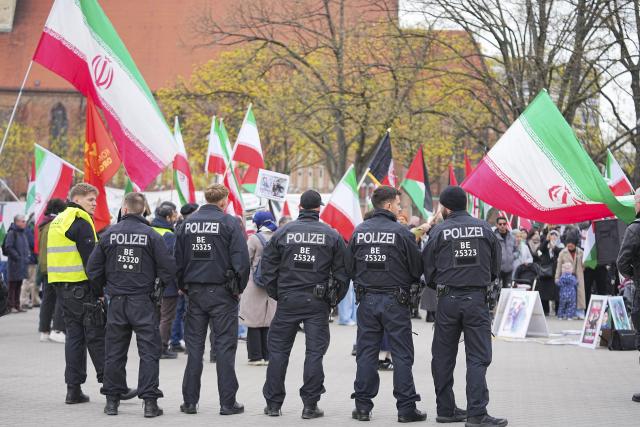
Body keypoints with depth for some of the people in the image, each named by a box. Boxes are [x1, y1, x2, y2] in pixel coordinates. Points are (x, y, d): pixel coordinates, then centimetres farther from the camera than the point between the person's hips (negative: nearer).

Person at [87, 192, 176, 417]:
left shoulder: (109, 234, 0)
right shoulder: (151, 235, -7)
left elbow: (93, 269, 3)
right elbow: (168, 268, -9)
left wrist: (99, 291, 19)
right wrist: (162, 285, 11)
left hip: (116, 301, 2)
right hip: (143, 301, -2)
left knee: (114, 352, 11)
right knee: (148, 351, 2)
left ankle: (112, 400, 16)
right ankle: (149, 401, -2)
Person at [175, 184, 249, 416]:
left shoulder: (187, 223, 7)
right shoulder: (230, 223, -7)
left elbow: (178, 259, 10)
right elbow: (241, 258, -12)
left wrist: (183, 286, 17)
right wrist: (239, 288, 0)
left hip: (194, 291, 4)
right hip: (222, 292, -4)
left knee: (194, 346, 9)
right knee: (225, 346, 0)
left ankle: (190, 401, 10)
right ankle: (227, 402, 1)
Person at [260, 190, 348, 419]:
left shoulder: (283, 232, 1)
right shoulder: (332, 235, 0)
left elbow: (267, 266, 3)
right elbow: (341, 271, 0)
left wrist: (276, 294, 12)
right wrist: (336, 298, 10)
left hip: (287, 299, 1)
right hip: (317, 302, -1)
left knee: (278, 349, 10)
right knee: (315, 351, 4)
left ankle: (273, 403, 12)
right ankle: (310, 405, 2)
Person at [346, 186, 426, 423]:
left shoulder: (359, 232, 2)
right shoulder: (401, 232, -10)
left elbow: (349, 267, 7)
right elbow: (417, 268, -4)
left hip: (367, 299, 4)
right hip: (395, 301, -4)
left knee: (366, 353, 9)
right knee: (402, 354, 3)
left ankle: (363, 406, 10)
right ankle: (406, 407, 4)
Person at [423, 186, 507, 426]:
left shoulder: (438, 231, -2)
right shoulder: (484, 228, 2)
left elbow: (428, 270, 2)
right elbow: (497, 265, 8)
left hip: (448, 299, 0)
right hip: (477, 298, 0)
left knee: (443, 357, 12)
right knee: (478, 357, 0)